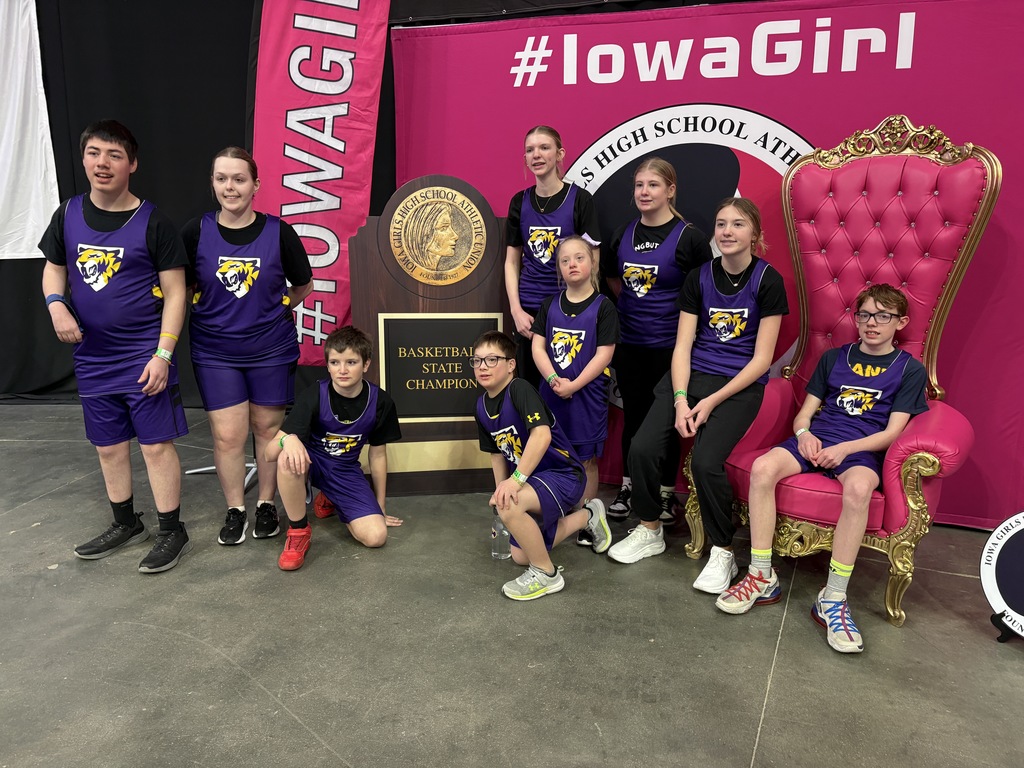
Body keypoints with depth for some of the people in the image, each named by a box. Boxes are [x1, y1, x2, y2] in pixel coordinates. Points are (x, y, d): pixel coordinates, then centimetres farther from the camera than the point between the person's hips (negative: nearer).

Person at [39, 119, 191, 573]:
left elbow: (175, 292, -9)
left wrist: (163, 354, -14)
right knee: (109, 446, 15)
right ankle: (126, 524, 33)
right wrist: (55, 303, -6)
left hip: (145, 356, -5)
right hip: (92, 357, 5)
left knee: (156, 445, -1)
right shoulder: (68, 215, 4)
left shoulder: (152, 223, -9)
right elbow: (54, 268, 17)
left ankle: (172, 532, 14)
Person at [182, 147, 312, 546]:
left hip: (271, 350, 0)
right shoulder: (195, 233, -6)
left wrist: (277, 311, 8)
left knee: (268, 428, 11)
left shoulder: (279, 232, -8)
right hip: (215, 352, 0)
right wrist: (212, 310, 2)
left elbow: (303, 285, 7)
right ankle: (235, 510, 22)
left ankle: (267, 505, 29)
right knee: (228, 435, 2)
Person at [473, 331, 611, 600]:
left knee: (510, 506, -36)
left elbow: (542, 435, -35)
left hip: (563, 474, -9)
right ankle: (588, 516, 34)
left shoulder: (519, 389, -22)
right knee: (520, 556, 16)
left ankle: (546, 575, -11)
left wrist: (516, 480, -38)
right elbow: (497, 453, 13)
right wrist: (500, 492, 10)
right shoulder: (482, 406, 2)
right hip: (533, 480, 9)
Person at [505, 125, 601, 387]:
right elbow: (512, 262, 9)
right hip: (528, 310, 3)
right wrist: (516, 310, -1)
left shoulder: (579, 199, -4)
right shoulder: (520, 202, 6)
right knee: (529, 385, 10)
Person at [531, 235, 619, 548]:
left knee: (587, 460, 5)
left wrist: (573, 385, -16)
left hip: (587, 394, -3)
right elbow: (537, 346, 1)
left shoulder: (603, 307, -5)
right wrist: (553, 379, -14)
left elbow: (604, 354, -10)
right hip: (551, 392, 3)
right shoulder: (550, 305, 6)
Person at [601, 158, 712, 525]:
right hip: (628, 342, 4)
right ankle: (627, 487, 27)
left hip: (669, 345, -4)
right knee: (633, 414, 13)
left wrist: (674, 314, -3)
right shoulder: (623, 233, 6)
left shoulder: (689, 236, -8)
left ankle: (667, 493, 21)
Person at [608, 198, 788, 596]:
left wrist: (711, 402, -14)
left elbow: (762, 358, -7)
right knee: (642, 448, -16)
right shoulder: (699, 278, 6)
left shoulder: (767, 280, -4)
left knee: (706, 461, -26)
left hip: (740, 385, -4)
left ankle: (722, 553, -3)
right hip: (691, 375, 4)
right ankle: (649, 531, 10)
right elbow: (682, 346, 2)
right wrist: (680, 401, -13)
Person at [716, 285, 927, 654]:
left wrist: (845, 448, -16)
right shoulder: (834, 357, 18)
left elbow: (892, 432, 0)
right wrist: (804, 433, -7)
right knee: (763, 467, -29)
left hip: (862, 449, -3)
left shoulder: (910, 369, 9)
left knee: (858, 488, -39)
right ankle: (761, 577, -20)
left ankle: (832, 599, -30)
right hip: (815, 440, 3)